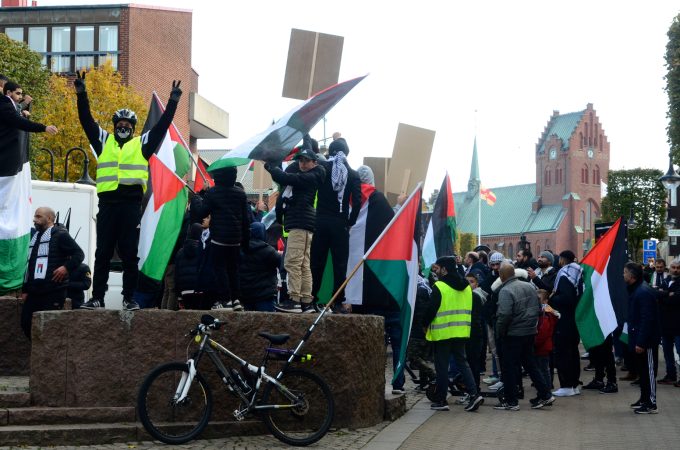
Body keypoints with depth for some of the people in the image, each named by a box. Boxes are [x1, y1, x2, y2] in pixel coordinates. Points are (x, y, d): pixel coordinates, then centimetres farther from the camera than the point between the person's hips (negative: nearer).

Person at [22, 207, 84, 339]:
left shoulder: (60, 234, -2)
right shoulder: (34, 238, 23)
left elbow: (79, 254, -7)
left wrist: (66, 267, -20)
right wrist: (25, 289, 23)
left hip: (53, 292, -8)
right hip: (34, 292, 8)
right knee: (26, 323, 2)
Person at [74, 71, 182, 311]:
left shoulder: (142, 143, 11)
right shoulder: (103, 141, 15)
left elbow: (162, 125, 6)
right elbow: (87, 121, 9)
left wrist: (173, 102, -1)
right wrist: (82, 95, 0)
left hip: (131, 204, -1)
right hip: (107, 203, 1)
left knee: (129, 254, 3)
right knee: (103, 253, 3)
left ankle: (129, 298, 8)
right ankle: (97, 297, 7)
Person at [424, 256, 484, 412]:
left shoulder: (439, 287, -13)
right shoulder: (466, 286, 9)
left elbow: (431, 310, -13)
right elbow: (469, 309, 15)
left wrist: (425, 323, 3)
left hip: (443, 333, -6)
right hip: (461, 332, 6)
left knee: (442, 366, 2)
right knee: (462, 362, 13)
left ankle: (440, 400, 8)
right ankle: (473, 394, 0)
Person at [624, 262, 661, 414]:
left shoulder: (643, 292, -21)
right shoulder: (635, 290, 11)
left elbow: (647, 319, -24)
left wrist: (641, 342, -25)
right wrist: (636, 340, 17)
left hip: (646, 341, -10)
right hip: (639, 339, 10)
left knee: (648, 371, -2)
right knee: (642, 370, 17)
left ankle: (651, 404, 4)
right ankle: (644, 399, 28)